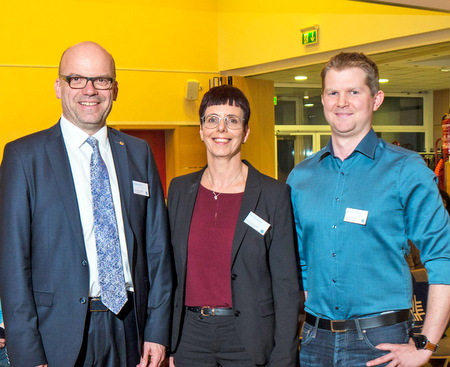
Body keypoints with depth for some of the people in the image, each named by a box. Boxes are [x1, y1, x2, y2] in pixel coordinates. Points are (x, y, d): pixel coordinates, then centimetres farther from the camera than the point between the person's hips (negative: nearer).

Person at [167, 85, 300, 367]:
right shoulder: (180, 189, 5)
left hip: (248, 339, -2)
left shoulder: (274, 193, -6)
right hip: (190, 332, 3)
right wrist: (168, 344, 7)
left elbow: (286, 284, -5)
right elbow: (171, 270, 9)